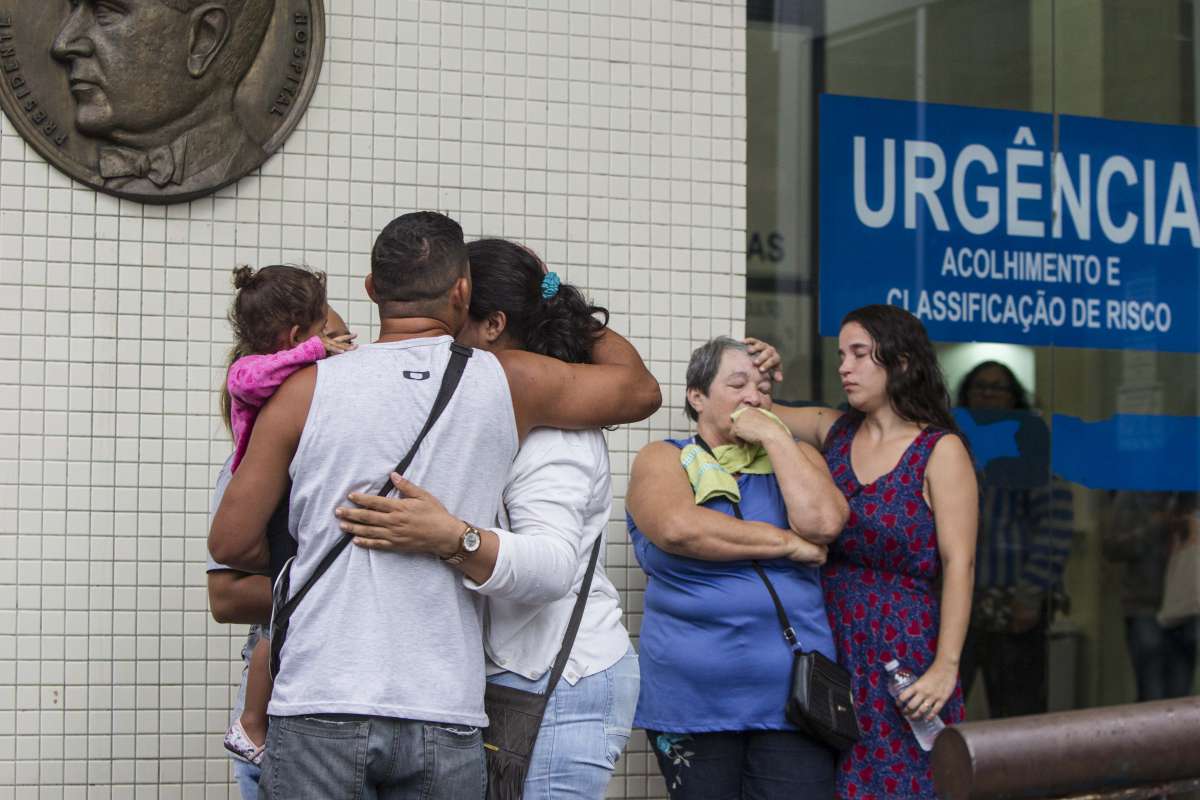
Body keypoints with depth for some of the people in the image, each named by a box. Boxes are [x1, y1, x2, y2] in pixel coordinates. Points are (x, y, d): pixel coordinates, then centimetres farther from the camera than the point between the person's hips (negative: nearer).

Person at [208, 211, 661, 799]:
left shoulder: (310, 389, 1)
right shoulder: (508, 382, 5)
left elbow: (230, 542, 4)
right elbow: (640, 389, 21)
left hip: (321, 705, -1)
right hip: (446, 714, 1)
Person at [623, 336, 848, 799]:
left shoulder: (795, 457, 13)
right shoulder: (664, 460, 5)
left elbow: (823, 523, -8)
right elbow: (678, 528, -17)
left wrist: (773, 436, -4)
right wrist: (786, 543, -11)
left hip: (791, 693, 1)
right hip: (693, 696, -1)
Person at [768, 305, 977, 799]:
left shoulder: (940, 450, -6)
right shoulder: (833, 431, 8)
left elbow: (959, 564, -10)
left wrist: (946, 665, -16)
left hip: (902, 653, -5)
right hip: (830, 648, 5)